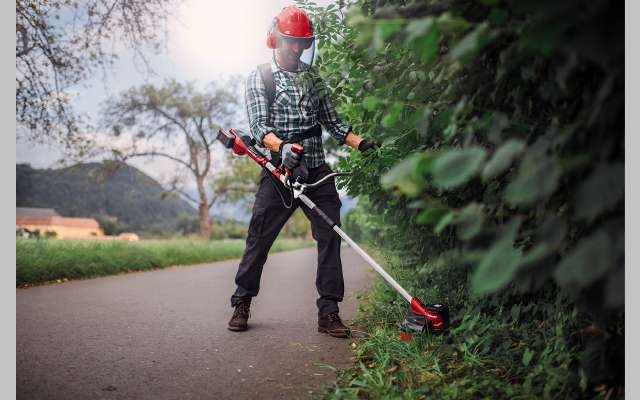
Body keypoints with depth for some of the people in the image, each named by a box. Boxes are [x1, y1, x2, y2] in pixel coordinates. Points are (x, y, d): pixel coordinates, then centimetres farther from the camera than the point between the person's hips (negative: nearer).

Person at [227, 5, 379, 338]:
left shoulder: (313, 79, 17)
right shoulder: (260, 78, 4)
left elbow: (332, 123, 17)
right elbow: (259, 127, -8)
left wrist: (361, 143, 0)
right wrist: (281, 147, -28)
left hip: (317, 172, 4)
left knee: (330, 236, -3)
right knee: (259, 237, -3)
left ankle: (328, 313, 2)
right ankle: (241, 304, 13)